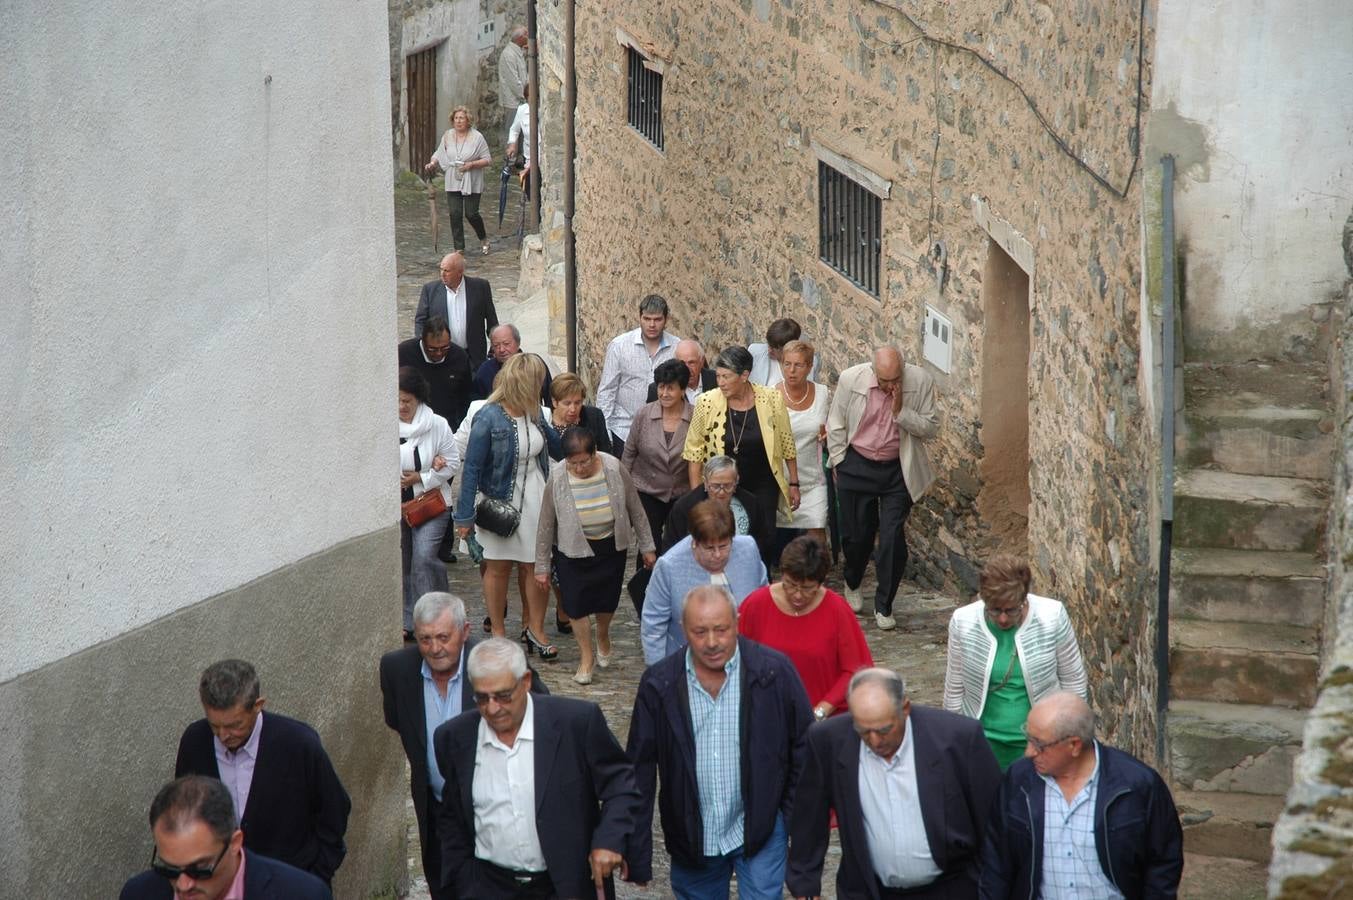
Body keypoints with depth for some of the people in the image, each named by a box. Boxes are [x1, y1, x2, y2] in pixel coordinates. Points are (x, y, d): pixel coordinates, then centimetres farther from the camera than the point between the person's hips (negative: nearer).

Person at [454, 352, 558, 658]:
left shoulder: (533, 413, 1)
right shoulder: (488, 418, -18)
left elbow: (552, 449, 19)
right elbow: (471, 468, -15)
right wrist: (464, 516, -13)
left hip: (535, 500, 5)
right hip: (500, 502, -5)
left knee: (535, 564, 6)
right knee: (499, 567, 9)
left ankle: (535, 629, 19)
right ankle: (498, 633, 22)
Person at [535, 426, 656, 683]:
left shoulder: (614, 469, -16)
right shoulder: (557, 479, -19)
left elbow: (635, 510, -4)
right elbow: (546, 525, -8)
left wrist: (646, 547, 2)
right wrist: (541, 566, -4)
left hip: (611, 546, 1)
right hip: (573, 549, -1)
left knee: (607, 599, 13)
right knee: (576, 604, -2)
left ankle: (603, 636, 44)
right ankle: (586, 657, 17)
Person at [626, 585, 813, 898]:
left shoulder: (775, 671, -11)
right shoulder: (659, 684, -7)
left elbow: (803, 750, -2)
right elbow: (640, 769, -2)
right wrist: (636, 854, -2)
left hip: (760, 832, -2)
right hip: (692, 838, 2)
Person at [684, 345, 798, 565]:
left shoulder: (771, 399, -9)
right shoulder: (707, 403, -10)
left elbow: (787, 445, 2)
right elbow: (694, 451, -1)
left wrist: (793, 484, 6)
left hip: (763, 489, 0)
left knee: (763, 547, -2)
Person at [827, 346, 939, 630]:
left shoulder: (920, 382, -15)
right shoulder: (851, 379, -14)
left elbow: (931, 428, -10)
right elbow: (836, 425, 1)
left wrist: (901, 411, -25)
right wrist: (839, 463, 3)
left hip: (899, 470, -1)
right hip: (857, 466, 1)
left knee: (892, 537, -5)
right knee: (856, 533, 12)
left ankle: (883, 606, 9)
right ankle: (852, 584, 43)